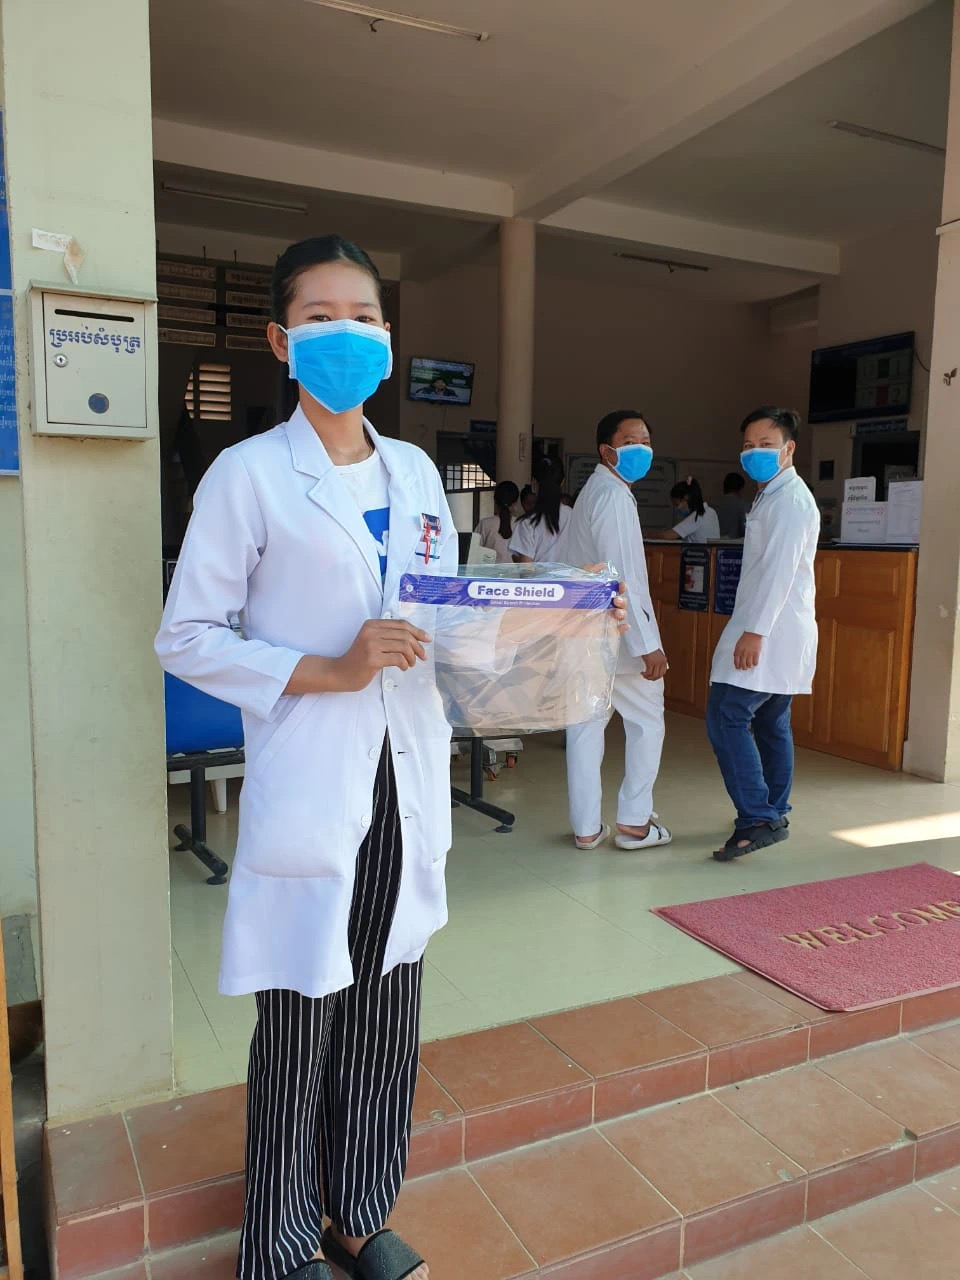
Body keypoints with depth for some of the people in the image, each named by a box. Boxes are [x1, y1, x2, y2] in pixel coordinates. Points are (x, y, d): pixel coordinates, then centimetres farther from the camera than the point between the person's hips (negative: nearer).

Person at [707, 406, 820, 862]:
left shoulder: (790, 497, -12)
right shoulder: (774, 496, 20)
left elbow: (779, 569, -21)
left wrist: (754, 631, -25)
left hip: (770, 630, -11)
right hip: (773, 631, 11)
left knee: (727, 717, -14)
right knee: (770, 723, 15)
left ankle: (757, 819, -14)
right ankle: (774, 815, 24)